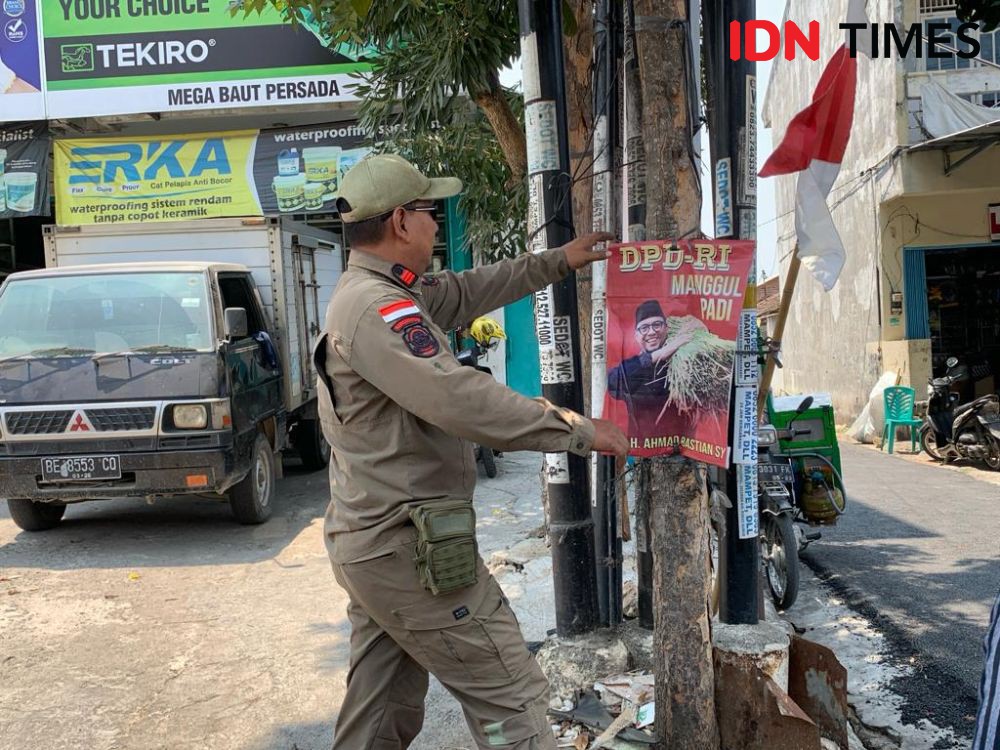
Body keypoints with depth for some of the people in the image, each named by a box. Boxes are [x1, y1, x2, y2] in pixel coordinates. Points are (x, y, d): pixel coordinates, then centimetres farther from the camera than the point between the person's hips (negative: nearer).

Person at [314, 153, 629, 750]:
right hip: (413, 550, -10)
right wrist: (579, 430, -21)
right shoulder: (379, 309, -21)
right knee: (514, 700, -1)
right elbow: (463, 399, -29)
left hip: (367, 542, 10)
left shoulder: (368, 293, 12)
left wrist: (558, 262, 23)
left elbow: (467, 291, 21)